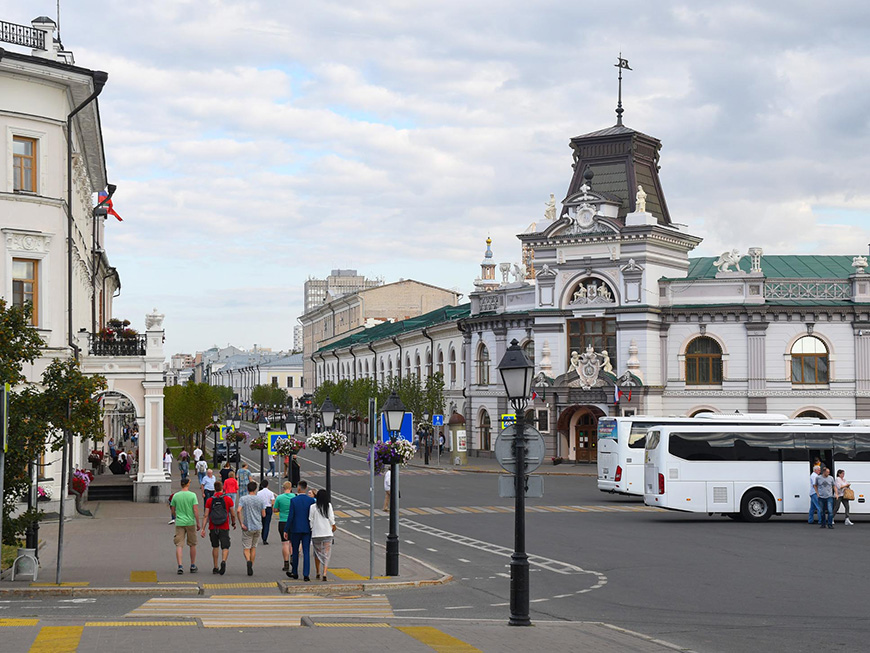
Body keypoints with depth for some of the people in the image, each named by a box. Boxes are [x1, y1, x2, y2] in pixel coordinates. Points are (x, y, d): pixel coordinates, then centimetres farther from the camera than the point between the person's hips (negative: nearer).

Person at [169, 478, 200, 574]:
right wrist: (198, 523, -3)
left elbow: (172, 509, 9)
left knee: (179, 545, -1)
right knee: (192, 545, 13)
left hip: (179, 523, 1)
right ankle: (193, 566, 21)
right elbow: (196, 510, -10)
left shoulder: (175, 496, 1)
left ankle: (180, 566, -15)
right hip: (190, 523, -1)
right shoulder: (192, 495, -6)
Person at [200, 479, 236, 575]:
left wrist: (203, 529, -2)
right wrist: (234, 523, 18)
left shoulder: (209, 500, 1)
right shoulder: (228, 499, -2)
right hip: (224, 528, -2)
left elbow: (206, 516, -3)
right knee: (225, 547, 0)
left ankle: (215, 568, 20)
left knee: (215, 547, 17)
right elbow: (232, 515, 1)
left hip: (213, 528, 2)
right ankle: (223, 561, -28)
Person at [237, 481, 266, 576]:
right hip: (257, 526, 2)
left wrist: (241, 523, -13)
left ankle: (248, 561, -28)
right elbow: (263, 514, 3)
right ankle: (251, 567, 16)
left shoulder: (243, 499, -4)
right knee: (253, 547, 15)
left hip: (247, 527, -2)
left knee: (246, 548, 0)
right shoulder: (260, 500, 1)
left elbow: (238, 511, -18)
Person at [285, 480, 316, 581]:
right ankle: (306, 575, -5)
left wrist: (286, 530, -3)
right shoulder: (311, 500, -4)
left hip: (296, 529, -1)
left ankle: (295, 573, 22)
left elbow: (290, 516, -10)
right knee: (306, 552, 1)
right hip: (307, 529, 1)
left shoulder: (293, 500, -9)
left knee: (295, 551, 13)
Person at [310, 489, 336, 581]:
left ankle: (317, 573, 25)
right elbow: (331, 518, -1)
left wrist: (311, 529, 12)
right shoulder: (329, 505, -4)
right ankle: (324, 573, -12)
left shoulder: (313, 507, -5)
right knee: (326, 554, 2)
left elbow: (310, 520, -3)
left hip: (316, 533, 0)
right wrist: (333, 526, 18)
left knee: (317, 553, 17)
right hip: (327, 533, 0)